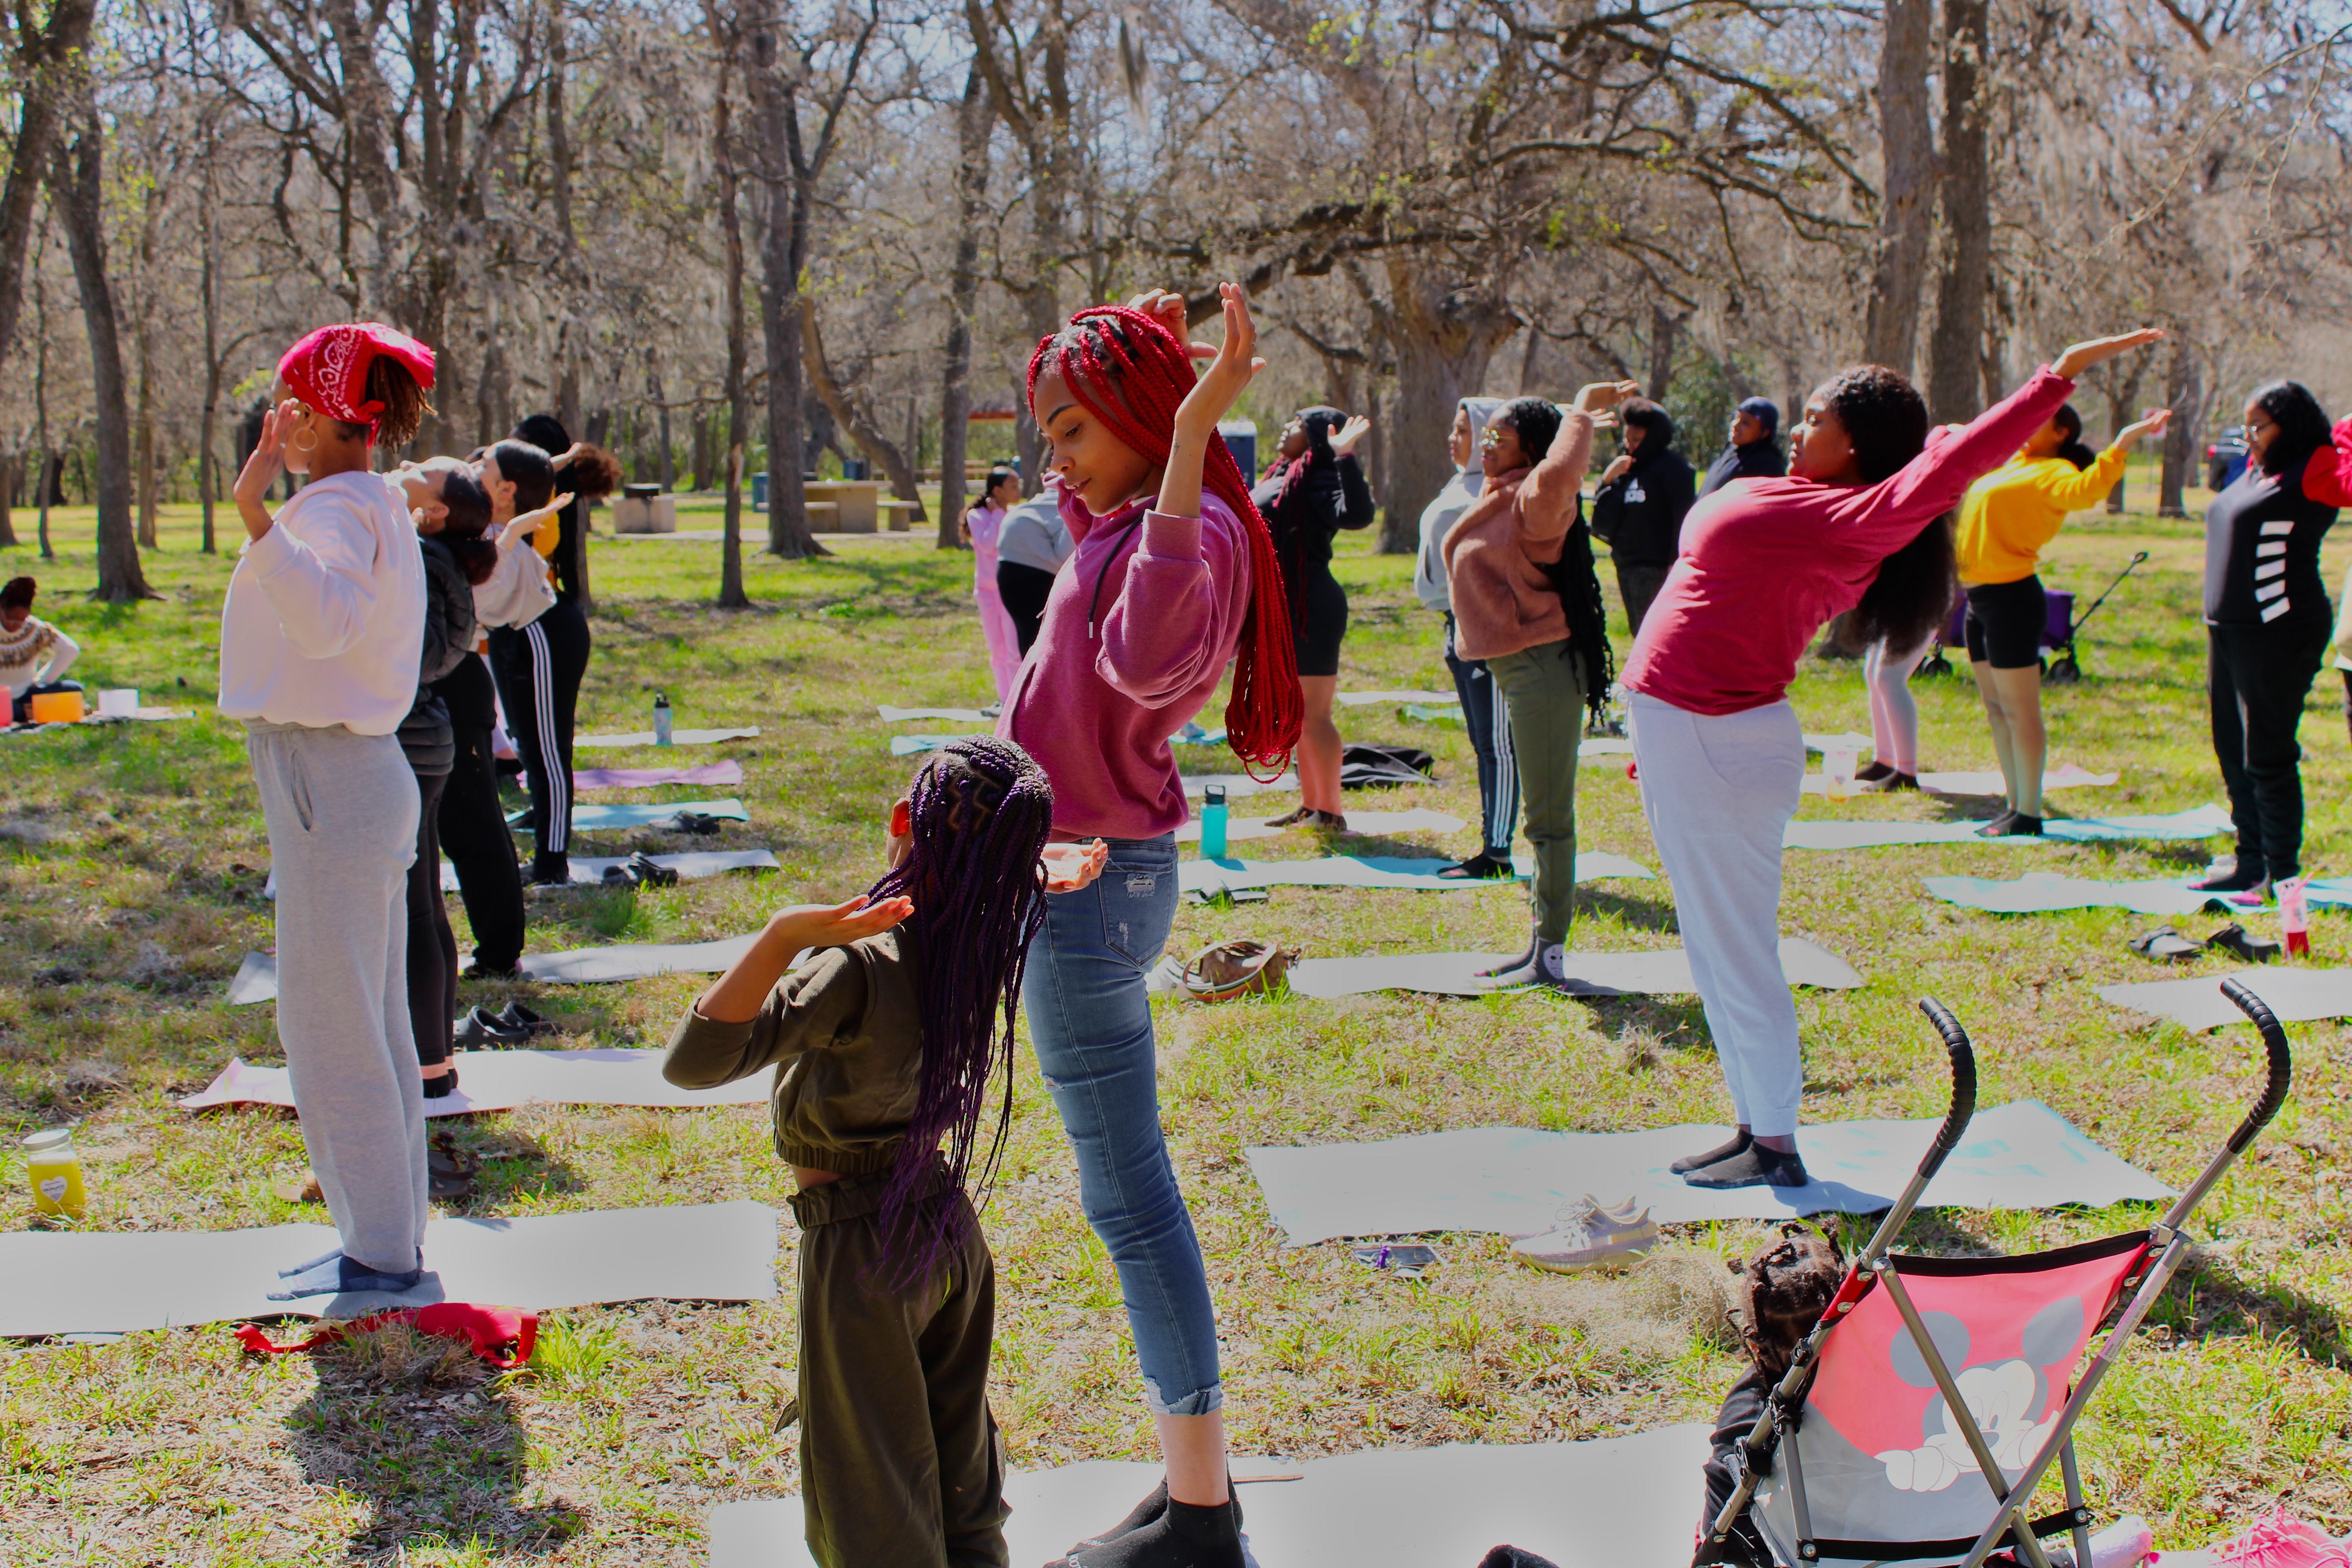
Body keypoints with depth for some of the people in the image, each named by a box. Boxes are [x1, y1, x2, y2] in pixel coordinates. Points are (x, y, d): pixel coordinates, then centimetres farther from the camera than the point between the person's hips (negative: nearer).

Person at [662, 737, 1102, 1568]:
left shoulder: (857, 968, -29)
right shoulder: (986, 941, -7)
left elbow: (693, 1062, -38)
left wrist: (785, 935, -45)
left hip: (860, 1249, -6)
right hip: (951, 1227, 6)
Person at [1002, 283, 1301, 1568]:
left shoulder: (1190, 530, -18)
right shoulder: (1118, 522, 11)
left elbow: (1145, 655, -41)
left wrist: (1195, 426, -42)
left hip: (1094, 885, -10)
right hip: (1083, 875, 10)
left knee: (1130, 1196, -5)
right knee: (1129, 1187, 15)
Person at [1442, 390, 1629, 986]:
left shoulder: (1534, 501, -16)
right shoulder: (1497, 501, 14)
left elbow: (1557, 475, -39)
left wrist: (1582, 413, -27)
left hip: (1541, 667, -11)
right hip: (1515, 667, 11)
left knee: (1548, 817, -6)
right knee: (1543, 816, 16)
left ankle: (1549, 955, -2)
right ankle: (1541, 945, 25)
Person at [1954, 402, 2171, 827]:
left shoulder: (2053, 472, -9)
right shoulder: (2012, 462, 16)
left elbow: (2086, 488, -33)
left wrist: (2125, 439, -38)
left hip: (2012, 599, -9)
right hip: (1980, 597, 9)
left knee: (2019, 710, -5)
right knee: (1996, 708, 13)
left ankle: (2029, 816, -1)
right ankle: (2015, 805, 20)